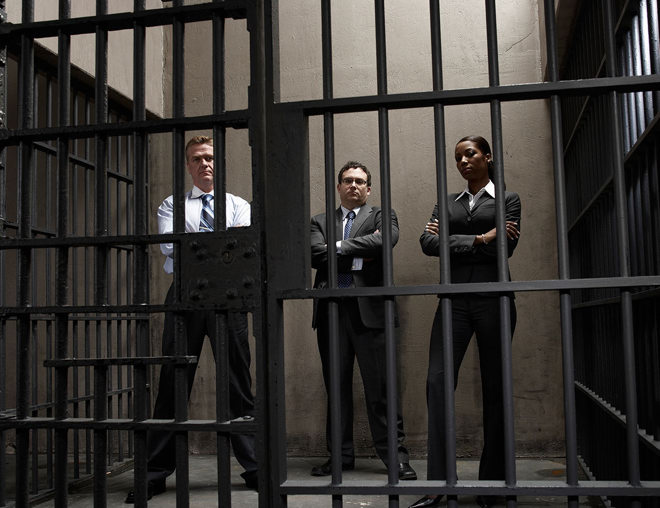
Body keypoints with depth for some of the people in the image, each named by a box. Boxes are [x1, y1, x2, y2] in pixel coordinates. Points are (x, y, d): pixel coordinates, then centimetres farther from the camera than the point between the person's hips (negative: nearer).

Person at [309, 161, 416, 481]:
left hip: (368, 310, -2)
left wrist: (340, 247, -6)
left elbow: (387, 239, -12)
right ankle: (341, 456, 18)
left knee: (380, 386, -3)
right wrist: (360, 257, -6)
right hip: (331, 310, 3)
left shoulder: (382, 216, 11)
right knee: (336, 386, 8)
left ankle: (394, 455, 6)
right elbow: (316, 254, -1)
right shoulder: (320, 221, 17)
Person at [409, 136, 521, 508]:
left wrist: (451, 240, -5)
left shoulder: (508, 199, 9)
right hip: (454, 299, 3)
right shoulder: (447, 203, 17)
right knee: (438, 381, -10)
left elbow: (504, 247, -8)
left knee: (495, 388, 2)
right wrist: (478, 240, -9)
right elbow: (428, 244, 0)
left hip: (492, 298, -2)